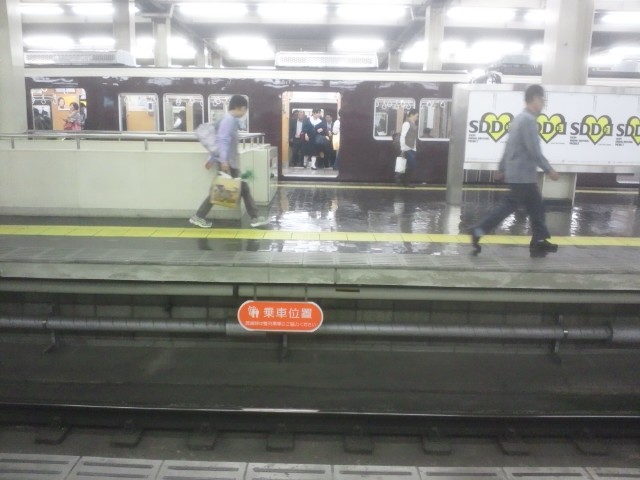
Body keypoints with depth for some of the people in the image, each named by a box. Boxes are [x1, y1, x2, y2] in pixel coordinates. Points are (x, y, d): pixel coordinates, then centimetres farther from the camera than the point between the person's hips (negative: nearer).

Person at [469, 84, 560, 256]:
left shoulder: (519, 118, 16)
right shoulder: (529, 120, -16)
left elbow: (509, 146, 19)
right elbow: (534, 151, -20)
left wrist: (502, 168, 22)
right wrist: (549, 170, -14)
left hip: (518, 173, 10)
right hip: (522, 174, -10)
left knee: (536, 206, 12)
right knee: (508, 205, -6)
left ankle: (539, 242, 16)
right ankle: (478, 231, -3)